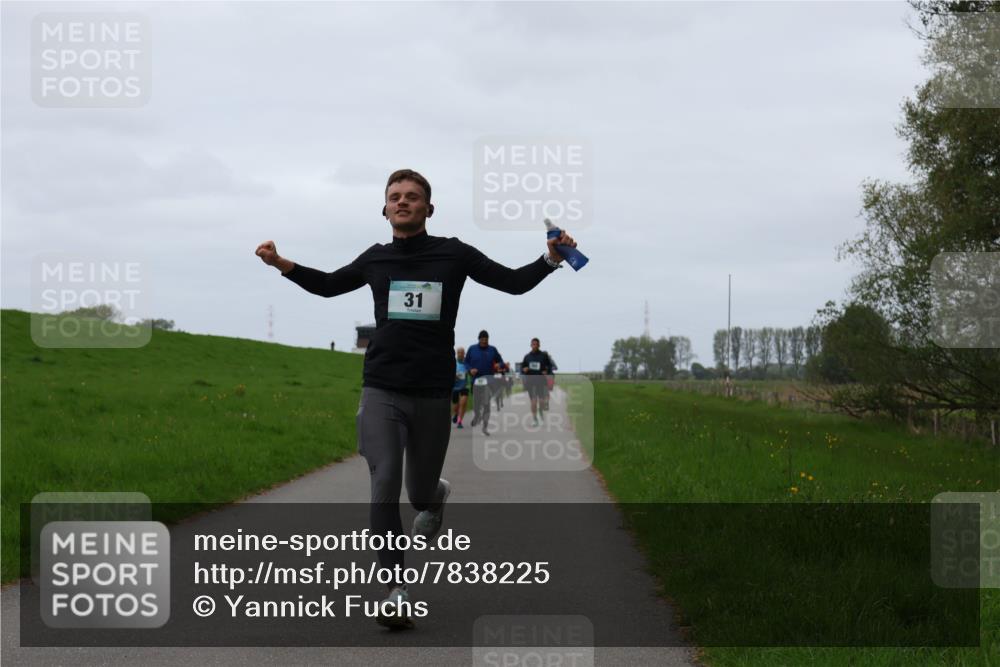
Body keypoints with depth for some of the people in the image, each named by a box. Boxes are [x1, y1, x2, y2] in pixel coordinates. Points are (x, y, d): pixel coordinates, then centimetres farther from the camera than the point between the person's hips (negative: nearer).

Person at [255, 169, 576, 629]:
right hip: (381, 391, 1)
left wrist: (550, 259, -10)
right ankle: (397, 590, -10)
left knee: (420, 494, 10)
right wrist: (282, 265, 12)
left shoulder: (453, 255, 2)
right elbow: (328, 285, 25)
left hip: (432, 395, -1)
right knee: (384, 486, -15)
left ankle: (435, 495, 50)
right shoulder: (376, 259, 8)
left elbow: (513, 281, 7)